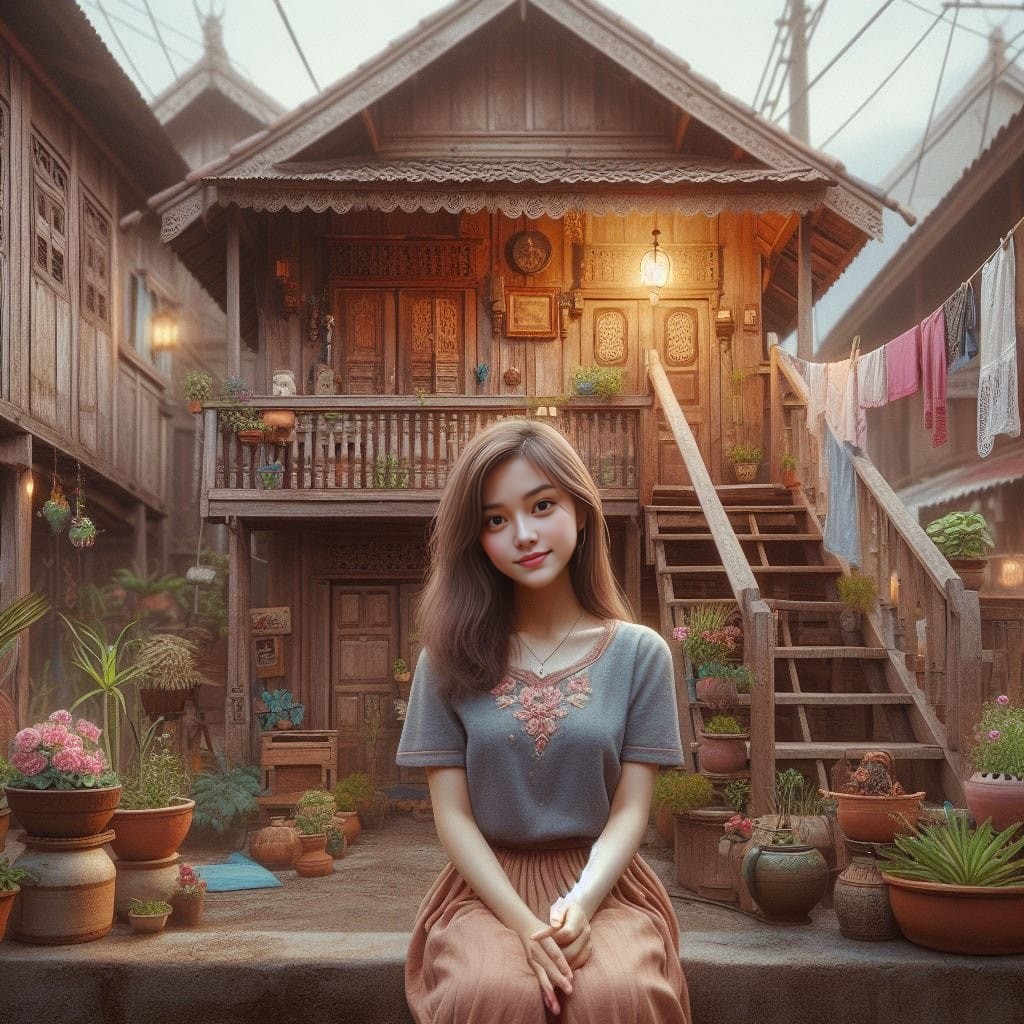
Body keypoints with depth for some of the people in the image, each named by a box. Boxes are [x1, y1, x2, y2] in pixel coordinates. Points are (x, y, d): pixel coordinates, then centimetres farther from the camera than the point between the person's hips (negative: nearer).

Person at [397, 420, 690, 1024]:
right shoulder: (451, 658, 4)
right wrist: (525, 924, -17)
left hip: (604, 884, 0)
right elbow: (454, 815, -1)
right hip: (488, 887, 0)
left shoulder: (639, 654, 3)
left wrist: (579, 905, -20)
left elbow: (630, 810, -1)